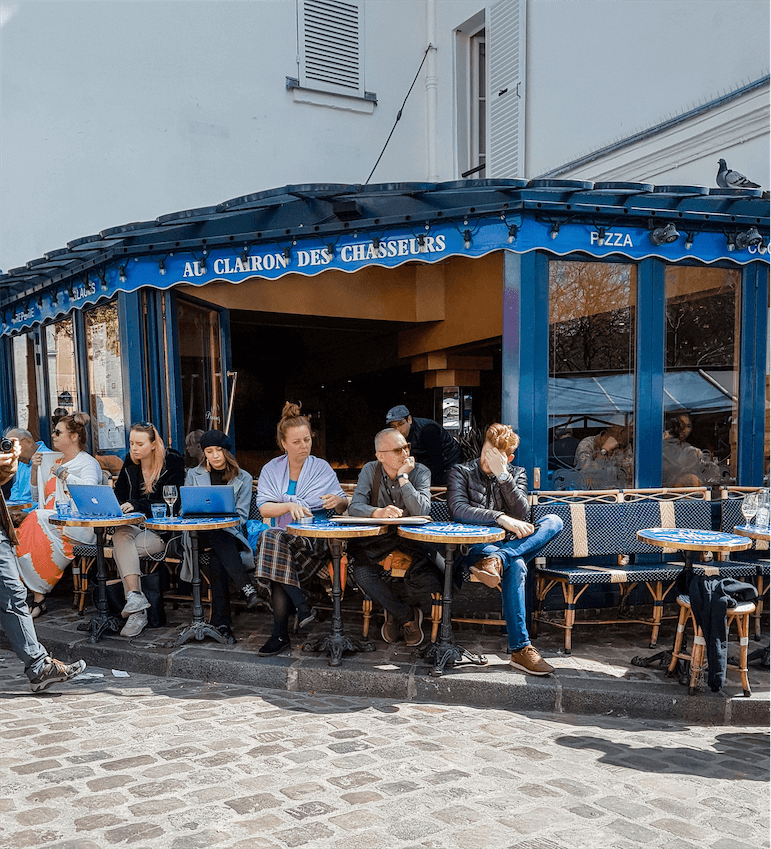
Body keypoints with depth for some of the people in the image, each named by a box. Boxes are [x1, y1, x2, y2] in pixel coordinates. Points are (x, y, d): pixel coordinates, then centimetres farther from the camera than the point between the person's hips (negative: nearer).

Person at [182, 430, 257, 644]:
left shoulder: (243, 478, 11)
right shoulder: (193, 475, 15)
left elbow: (241, 514, 4)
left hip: (230, 533, 0)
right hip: (200, 534, 0)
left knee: (217, 559, -34)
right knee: (219, 541, -36)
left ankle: (220, 621, -35)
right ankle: (247, 588, -43)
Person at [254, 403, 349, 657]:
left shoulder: (322, 468, 10)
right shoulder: (271, 470, 11)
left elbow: (344, 507, 10)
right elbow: (264, 509, -2)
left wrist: (337, 501, -14)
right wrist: (289, 505, -20)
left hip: (315, 539, -2)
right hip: (283, 536, 2)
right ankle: (302, 607, -21)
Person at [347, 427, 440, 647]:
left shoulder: (420, 472, -6)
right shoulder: (370, 471, -1)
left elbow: (422, 512, -21)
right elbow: (355, 507, -12)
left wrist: (403, 477, -23)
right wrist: (378, 512, -33)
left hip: (413, 536, -1)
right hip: (378, 537, 1)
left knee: (428, 577, -28)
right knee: (362, 573, -27)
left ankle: (395, 613, 6)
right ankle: (409, 616, -3)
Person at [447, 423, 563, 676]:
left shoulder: (516, 474, 13)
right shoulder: (462, 472, 4)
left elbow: (522, 514, -4)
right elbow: (459, 510, -15)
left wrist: (502, 475, -13)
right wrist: (501, 518, -27)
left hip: (512, 543, 4)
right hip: (475, 547, -4)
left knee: (554, 521, -22)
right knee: (516, 567, -36)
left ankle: (498, 559, -41)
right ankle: (520, 649, -36)